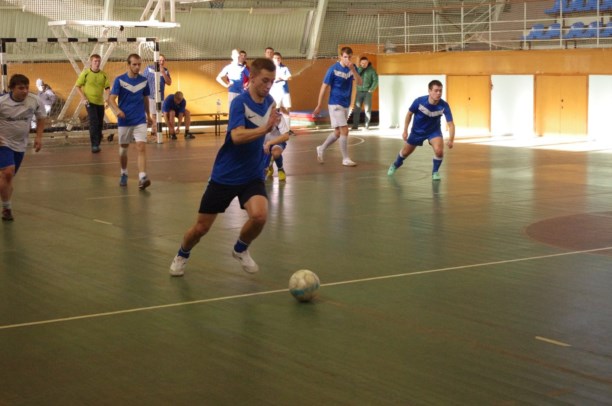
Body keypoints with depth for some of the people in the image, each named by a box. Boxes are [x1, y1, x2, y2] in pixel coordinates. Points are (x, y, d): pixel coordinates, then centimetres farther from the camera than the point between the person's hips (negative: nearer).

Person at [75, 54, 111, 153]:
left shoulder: (103, 74, 2)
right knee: (94, 122, -15)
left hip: (100, 102, 4)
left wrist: (108, 98, -13)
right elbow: (77, 86, -1)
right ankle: (94, 145, -13)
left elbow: (107, 88, 5)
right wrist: (83, 97, -13)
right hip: (90, 101, -4)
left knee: (100, 124, 8)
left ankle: (97, 144, 22)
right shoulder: (85, 73, -5)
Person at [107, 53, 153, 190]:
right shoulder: (119, 80, -6)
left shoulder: (144, 80, 2)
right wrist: (117, 109, -32)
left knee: (141, 147, -14)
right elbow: (111, 99, -12)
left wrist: (148, 114, 25)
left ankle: (142, 178, -23)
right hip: (124, 121, -1)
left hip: (140, 121, 1)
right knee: (123, 148, 13)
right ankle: (124, 175, 33)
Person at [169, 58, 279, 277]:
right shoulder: (240, 102, -19)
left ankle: (240, 249, 8)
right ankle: (182, 255, 39)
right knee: (201, 227, 6)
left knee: (259, 216, -24)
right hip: (225, 176, -4)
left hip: (252, 176, 4)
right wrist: (265, 128, -45)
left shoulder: (269, 101, -1)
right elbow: (237, 136, -37)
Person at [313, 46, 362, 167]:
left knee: (338, 132, 13)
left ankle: (321, 149, 32)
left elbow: (359, 82, -10)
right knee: (344, 130, -12)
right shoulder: (333, 69, -13)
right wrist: (319, 105, -10)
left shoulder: (352, 67, 3)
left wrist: (353, 69, -25)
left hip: (346, 104, 6)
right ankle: (345, 159, -3)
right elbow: (324, 87, -9)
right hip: (335, 104, -6)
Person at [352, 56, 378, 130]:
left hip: (367, 92, -2)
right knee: (356, 109, -1)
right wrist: (361, 68, -12)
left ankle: (367, 126, 2)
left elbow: (376, 80, -4)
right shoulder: (358, 69, 7)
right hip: (359, 92, 2)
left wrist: (371, 89, -11)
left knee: (368, 109, -2)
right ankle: (355, 125, 4)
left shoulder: (371, 70, -2)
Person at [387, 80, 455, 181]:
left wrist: (451, 139, -46)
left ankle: (435, 172, 4)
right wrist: (405, 131, -9)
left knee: (439, 151, -26)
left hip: (434, 131, -1)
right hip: (417, 131, 1)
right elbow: (409, 114, -10)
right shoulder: (419, 101, -29)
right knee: (406, 152, 17)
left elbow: (451, 124, -30)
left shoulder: (444, 106, -30)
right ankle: (396, 164, 52)